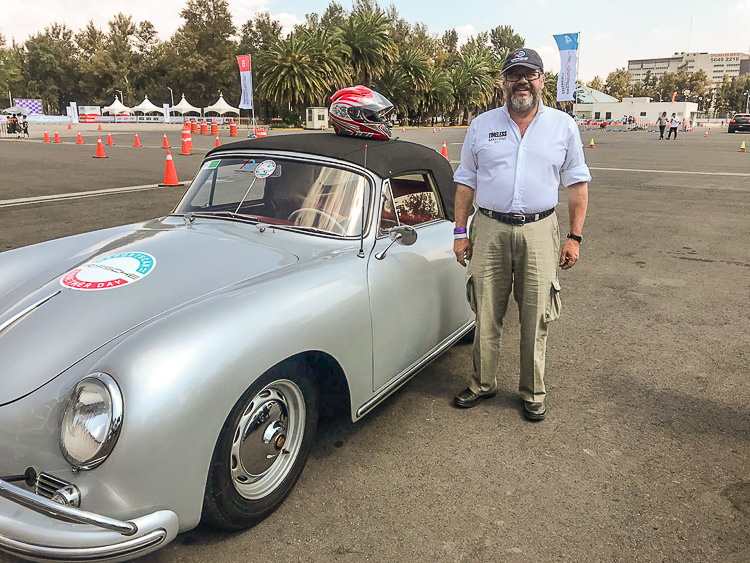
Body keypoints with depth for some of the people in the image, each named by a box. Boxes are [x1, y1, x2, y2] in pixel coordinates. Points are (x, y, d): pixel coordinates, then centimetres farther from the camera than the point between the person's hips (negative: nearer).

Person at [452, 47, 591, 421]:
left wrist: (575, 237, 2)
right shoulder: (481, 126, 8)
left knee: (536, 317, 4)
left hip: (539, 231, 0)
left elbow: (577, 184, 8)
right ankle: (483, 384, 23)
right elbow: (465, 182, 10)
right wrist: (460, 232, 5)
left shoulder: (563, 127, 7)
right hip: (489, 229, 1)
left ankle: (533, 393, 21)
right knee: (486, 314, 6)